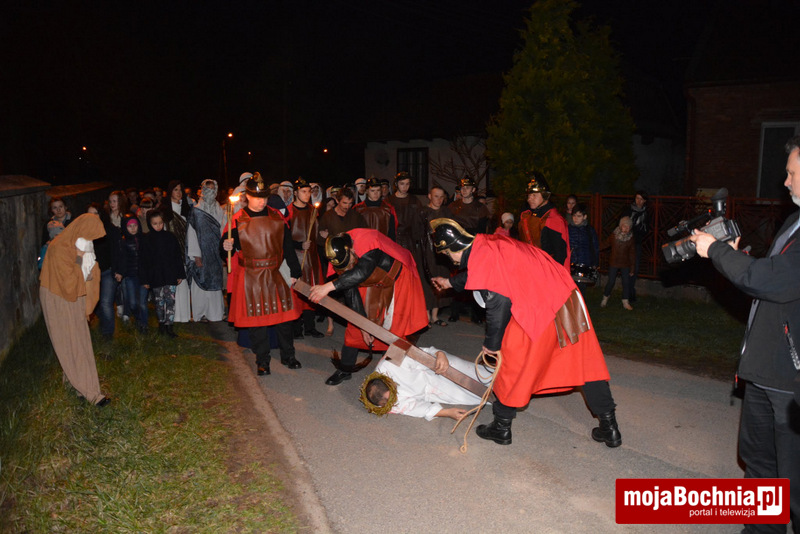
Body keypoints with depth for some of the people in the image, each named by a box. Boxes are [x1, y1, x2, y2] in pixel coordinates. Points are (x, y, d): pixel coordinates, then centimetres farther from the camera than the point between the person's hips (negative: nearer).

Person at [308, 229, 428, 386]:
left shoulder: (368, 240, -39)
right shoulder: (338, 257, -19)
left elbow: (362, 272, -54)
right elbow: (350, 293, -14)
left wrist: (329, 286, -56)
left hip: (397, 279, -5)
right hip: (373, 284, 5)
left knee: (395, 327, -9)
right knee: (355, 327, 3)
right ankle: (345, 369, 16)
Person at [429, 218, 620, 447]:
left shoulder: (481, 258, -13)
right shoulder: (488, 242, 16)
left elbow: (498, 304, -14)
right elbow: (474, 275, 38)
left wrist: (492, 343, 0)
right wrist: (451, 282, 55)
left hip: (536, 311, -9)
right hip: (566, 296, 9)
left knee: (512, 367, 11)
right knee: (585, 363, 14)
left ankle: (501, 427, 26)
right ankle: (610, 428, 23)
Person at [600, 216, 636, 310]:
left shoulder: (631, 238, 0)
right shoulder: (613, 236, -4)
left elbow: (632, 253, 3)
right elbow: (606, 245, 8)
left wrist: (632, 267, 3)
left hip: (625, 264, 1)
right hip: (613, 263, -1)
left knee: (626, 282, -1)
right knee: (611, 281, 0)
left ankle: (626, 302, 9)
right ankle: (605, 299, 21)